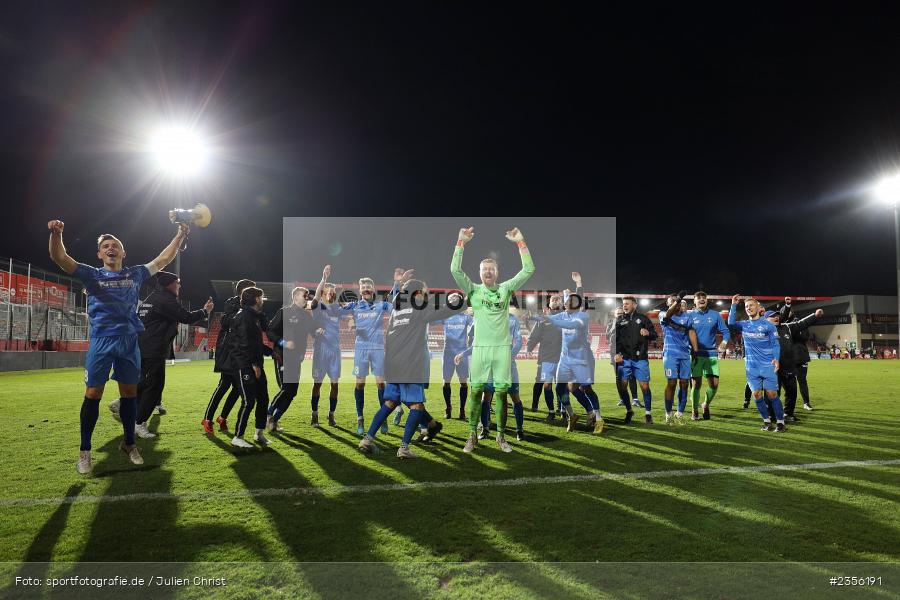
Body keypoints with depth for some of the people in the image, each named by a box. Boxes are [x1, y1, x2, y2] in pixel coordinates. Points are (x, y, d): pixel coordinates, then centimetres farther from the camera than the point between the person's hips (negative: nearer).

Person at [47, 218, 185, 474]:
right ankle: (84, 451, 10)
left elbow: (163, 259, 18)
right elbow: (59, 258, -7)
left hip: (129, 342, 3)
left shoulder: (135, 275, 12)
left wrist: (180, 235, 16)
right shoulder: (92, 275, 5)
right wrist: (56, 233, -25)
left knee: (129, 393, 10)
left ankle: (129, 444, 25)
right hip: (101, 342, -3)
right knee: (93, 394, -2)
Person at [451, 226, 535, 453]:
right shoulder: (473, 290, 4)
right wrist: (461, 242, -12)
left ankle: (501, 436, 17)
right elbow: (455, 270, -8)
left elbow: (528, 270, -1)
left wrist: (520, 242, -6)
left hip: (502, 347, 1)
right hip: (480, 347, -1)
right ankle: (472, 435, 15)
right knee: (476, 391, 3)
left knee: (501, 391, 5)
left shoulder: (506, 288, 6)